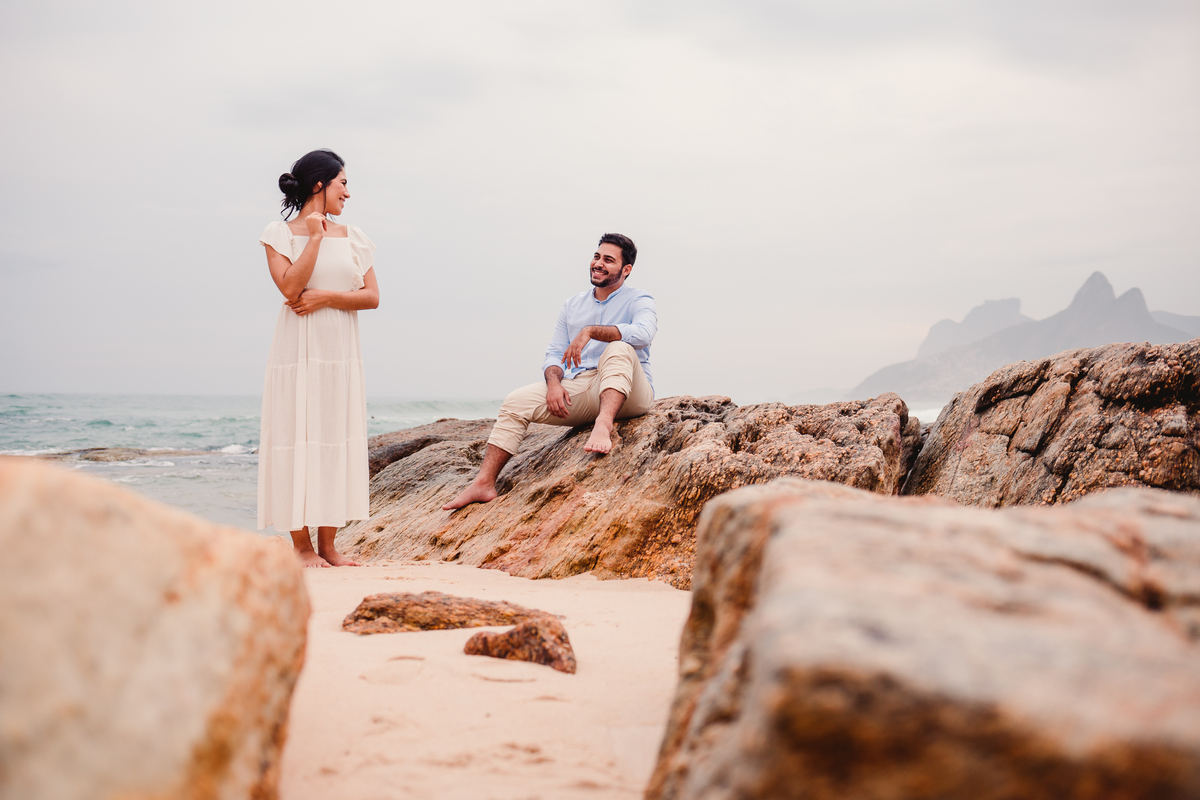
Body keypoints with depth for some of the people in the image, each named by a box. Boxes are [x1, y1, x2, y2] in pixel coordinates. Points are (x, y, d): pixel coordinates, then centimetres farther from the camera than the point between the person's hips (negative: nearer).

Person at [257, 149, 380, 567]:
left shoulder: (352, 238, 11)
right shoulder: (280, 234, 1)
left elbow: (371, 296, 4)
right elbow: (290, 287, -14)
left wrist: (325, 297, -10)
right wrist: (314, 237, -8)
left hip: (340, 350, 4)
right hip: (298, 350, -4)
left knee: (336, 439, 3)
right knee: (297, 438, -5)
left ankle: (328, 543, 8)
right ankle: (302, 544, 0)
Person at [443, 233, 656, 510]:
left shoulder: (638, 301, 3)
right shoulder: (572, 305, 20)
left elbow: (643, 332, -22)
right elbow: (554, 354, 13)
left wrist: (591, 331, -28)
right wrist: (554, 382, -10)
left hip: (627, 395, -5)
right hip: (579, 390, 5)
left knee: (619, 349, -35)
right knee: (516, 401, -14)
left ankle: (603, 426, -57)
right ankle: (483, 484, -19)